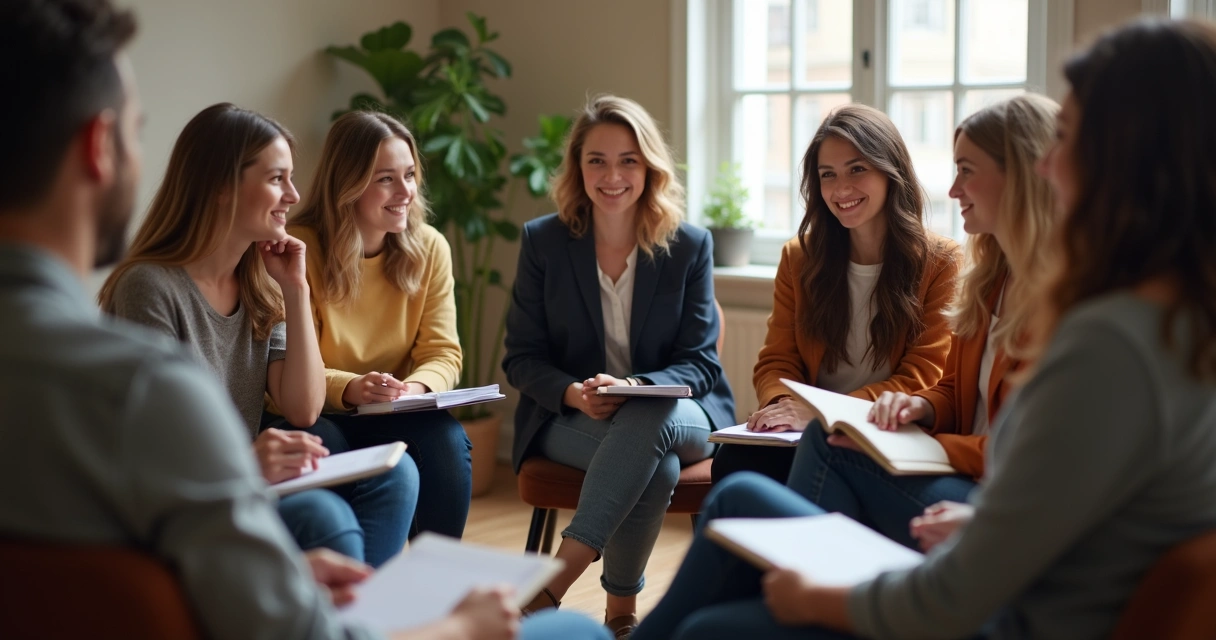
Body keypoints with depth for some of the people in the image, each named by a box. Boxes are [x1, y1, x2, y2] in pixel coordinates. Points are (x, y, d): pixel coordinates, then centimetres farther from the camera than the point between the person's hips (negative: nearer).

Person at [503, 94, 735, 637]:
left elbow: (700, 363, -2)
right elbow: (522, 359, 1)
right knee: (656, 465, -35)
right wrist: (575, 393, -22)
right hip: (570, 420, 0)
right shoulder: (541, 241, 0)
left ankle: (551, 586, -37)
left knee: (646, 421, -38)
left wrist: (634, 388, -24)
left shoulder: (690, 245, 0)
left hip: (678, 414, 1)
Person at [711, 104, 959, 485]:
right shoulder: (798, 258, 13)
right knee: (734, 460, -29)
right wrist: (781, 404, -16)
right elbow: (777, 362, 10)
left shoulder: (941, 264, 0)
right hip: (811, 437, 3)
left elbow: (923, 380, -7)